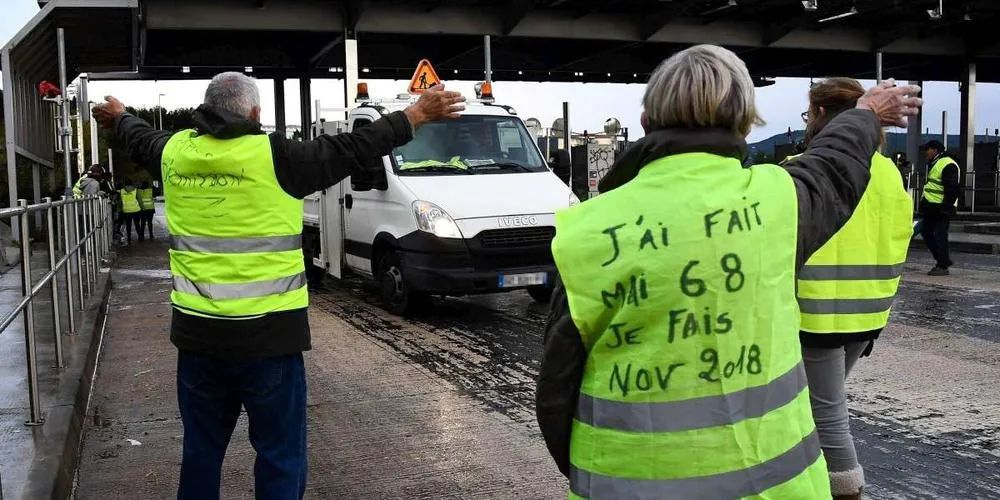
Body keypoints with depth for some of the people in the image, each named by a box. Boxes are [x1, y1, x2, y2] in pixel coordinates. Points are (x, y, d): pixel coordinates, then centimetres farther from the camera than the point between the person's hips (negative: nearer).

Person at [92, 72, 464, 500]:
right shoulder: (274, 157, -12)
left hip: (197, 334, 6)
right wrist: (419, 113, 0)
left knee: (201, 449, 19)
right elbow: (354, 150, -8)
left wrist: (118, 117, 49)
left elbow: (138, 139, 27)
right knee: (280, 453, 6)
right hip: (266, 335, -5)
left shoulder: (175, 151, 5)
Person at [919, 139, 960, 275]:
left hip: (941, 208, -11)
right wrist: (924, 205, 26)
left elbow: (952, 189, -20)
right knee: (926, 232, 13)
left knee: (940, 236, -9)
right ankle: (943, 260, 21)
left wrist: (946, 207, -24)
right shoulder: (934, 164, 19)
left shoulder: (948, 165, -14)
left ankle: (943, 266, -3)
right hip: (930, 207, 11)